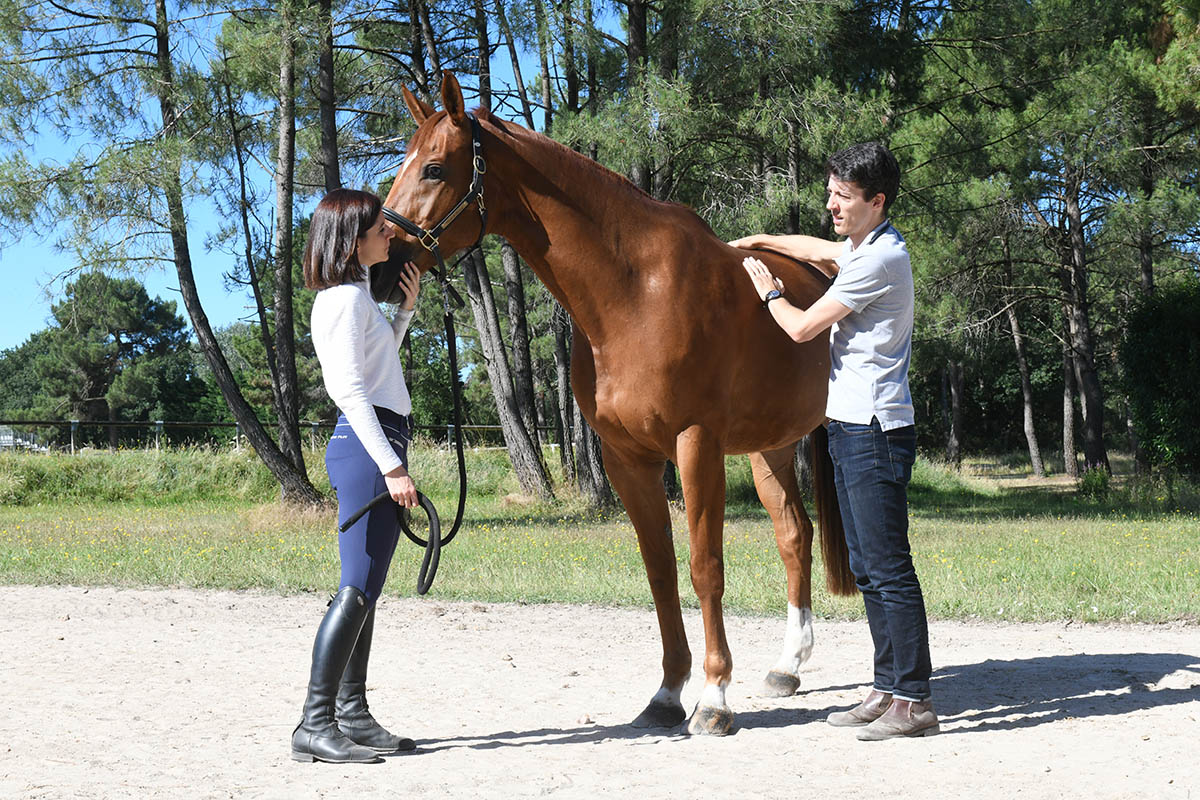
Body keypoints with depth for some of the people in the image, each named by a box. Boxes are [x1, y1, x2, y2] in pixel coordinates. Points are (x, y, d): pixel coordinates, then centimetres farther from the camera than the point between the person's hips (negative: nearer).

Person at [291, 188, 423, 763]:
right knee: (358, 589, -12)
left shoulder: (355, 295, 20)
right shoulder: (347, 297, -11)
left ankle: (352, 716, 17)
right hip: (369, 443, -11)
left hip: (374, 447, 11)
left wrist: (406, 308, 25)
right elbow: (350, 390, -20)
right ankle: (315, 725, -11)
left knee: (365, 589, 11)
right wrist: (390, 465, -24)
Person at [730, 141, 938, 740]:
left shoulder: (879, 259, -16)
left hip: (873, 431, -10)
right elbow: (824, 252, 38)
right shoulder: (865, 247, 15)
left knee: (887, 567, -9)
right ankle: (888, 688, 18)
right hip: (851, 427, 10)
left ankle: (913, 701, -5)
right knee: (866, 568, 12)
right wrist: (761, 243, 34)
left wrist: (769, 291, 6)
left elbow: (802, 327, -12)